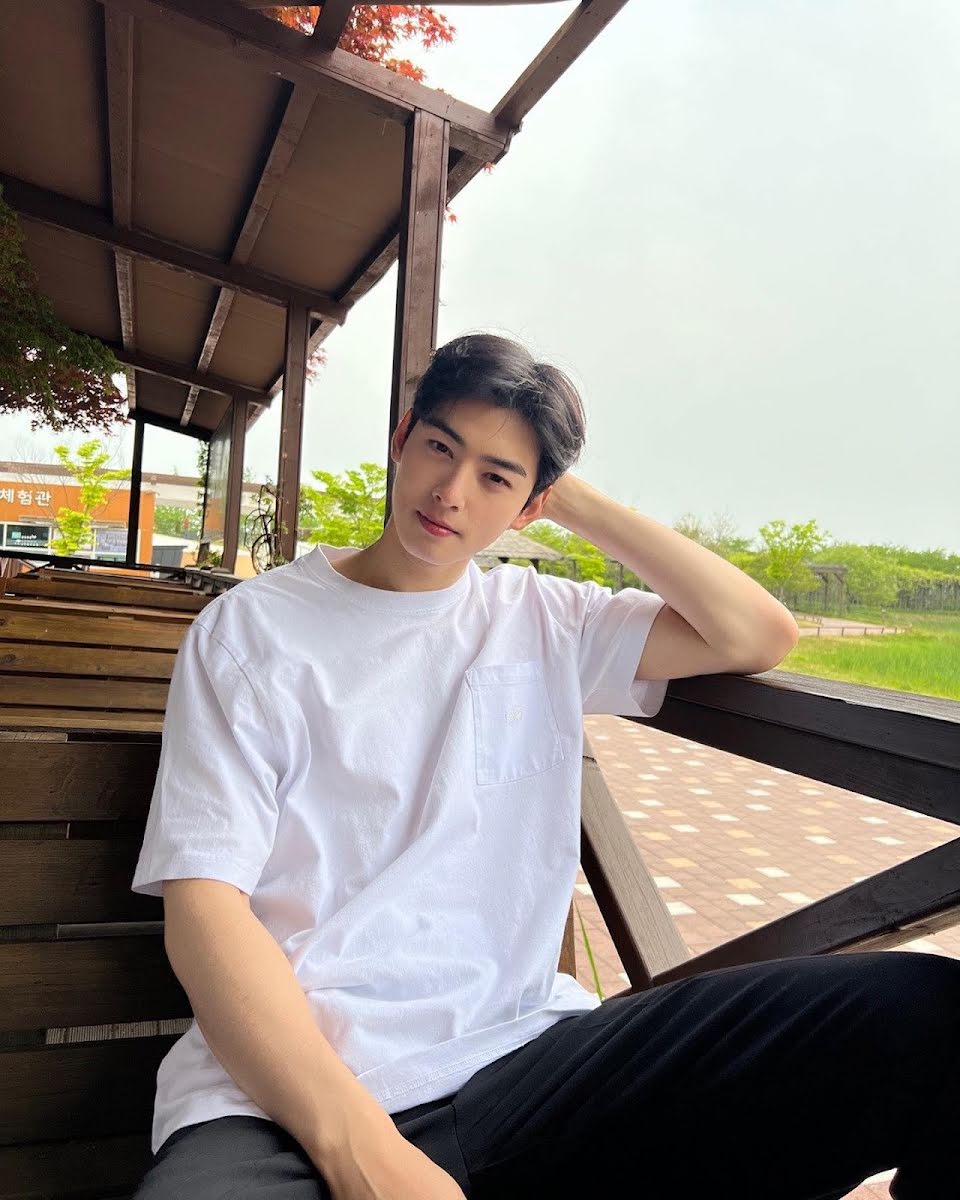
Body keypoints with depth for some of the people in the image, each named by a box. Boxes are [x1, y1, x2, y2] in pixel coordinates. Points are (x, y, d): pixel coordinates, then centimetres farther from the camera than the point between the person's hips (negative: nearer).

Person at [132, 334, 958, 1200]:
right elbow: (204, 908, -7)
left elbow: (759, 636, 2)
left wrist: (576, 501, 3)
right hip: (287, 1084, -1)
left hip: (523, 1051, 3)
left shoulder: (542, 621, 10)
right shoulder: (250, 629, 1)